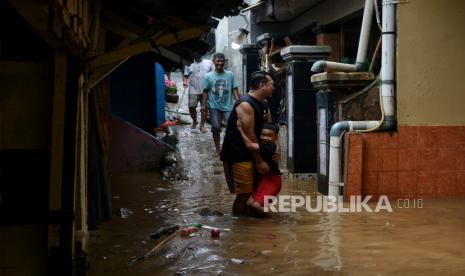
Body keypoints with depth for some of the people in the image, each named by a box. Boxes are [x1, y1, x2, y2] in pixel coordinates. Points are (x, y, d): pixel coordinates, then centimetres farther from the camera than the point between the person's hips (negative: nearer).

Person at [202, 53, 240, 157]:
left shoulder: (230, 74, 1)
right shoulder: (208, 76, 0)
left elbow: (234, 89, 1)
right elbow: (206, 91, 3)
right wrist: (204, 104, -5)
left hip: (228, 106, 0)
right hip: (214, 106, 0)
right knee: (216, 128, 5)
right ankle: (217, 149, 19)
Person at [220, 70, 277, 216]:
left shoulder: (263, 104, 9)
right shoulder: (245, 105, -20)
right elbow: (249, 135, -22)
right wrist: (259, 161, -18)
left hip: (250, 154, 10)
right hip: (237, 156, -9)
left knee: (252, 190, 15)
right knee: (244, 194, -6)